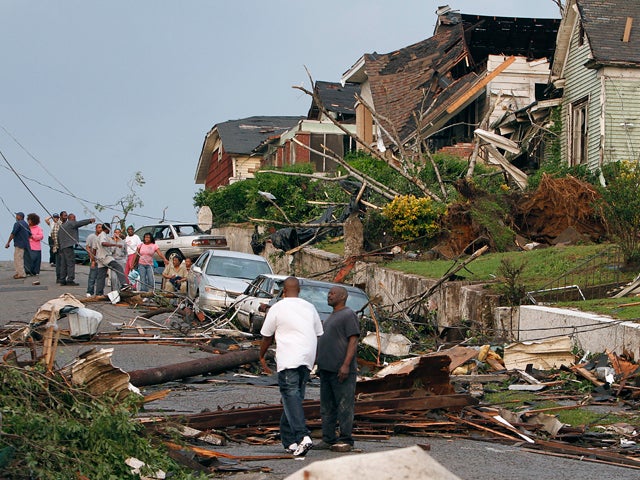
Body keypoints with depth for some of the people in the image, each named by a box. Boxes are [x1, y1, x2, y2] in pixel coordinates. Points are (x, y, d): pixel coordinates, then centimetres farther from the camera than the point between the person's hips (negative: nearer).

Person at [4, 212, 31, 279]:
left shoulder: (17, 224, -13)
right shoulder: (26, 224, 13)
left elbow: (13, 234, -16)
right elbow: (30, 234, 15)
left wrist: (8, 243, -13)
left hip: (19, 244, -9)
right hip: (25, 244, 9)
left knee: (18, 259, -5)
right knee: (17, 258, 18)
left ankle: (21, 274, -6)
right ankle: (18, 272, 21)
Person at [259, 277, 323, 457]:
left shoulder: (277, 308, 0)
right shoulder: (310, 308, 13)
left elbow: (267, 337, 7)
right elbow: (319, 335, 16)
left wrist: (262, 357, 21)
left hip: (288, 360, -5)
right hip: (307, 360, 6)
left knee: (291, 397, -12)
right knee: (295, 396, 13)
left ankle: (303, 436, -28)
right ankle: (288, 439, 14)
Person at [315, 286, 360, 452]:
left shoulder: (348, 315, -7)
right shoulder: (331, 317, 22)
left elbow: (353, 341, -15)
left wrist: (346, 365, -22)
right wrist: (320, 366, 21)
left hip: (341, 371, -10)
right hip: (326, 370, 10)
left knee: (344, 406, -6)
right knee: (327, 407, 10)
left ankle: (345, 440, -4)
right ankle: (328, 439, 14)